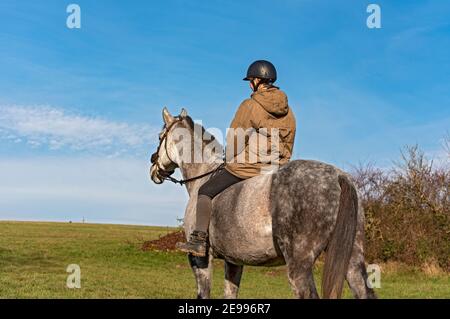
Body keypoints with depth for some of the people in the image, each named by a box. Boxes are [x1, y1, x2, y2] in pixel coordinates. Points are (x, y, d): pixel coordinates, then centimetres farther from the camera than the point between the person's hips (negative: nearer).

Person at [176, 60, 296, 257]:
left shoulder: (250, 106, -10)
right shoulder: (288, 112, 9)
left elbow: (234, 140, -7)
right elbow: (288, 147, 15)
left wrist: (229, 160, 9)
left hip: (247, 167, -6)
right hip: (277, 170, 7)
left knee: (205, 191, 4)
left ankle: (199, 241, -4)